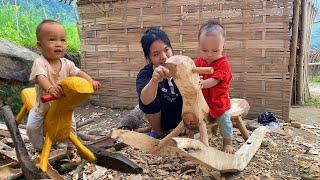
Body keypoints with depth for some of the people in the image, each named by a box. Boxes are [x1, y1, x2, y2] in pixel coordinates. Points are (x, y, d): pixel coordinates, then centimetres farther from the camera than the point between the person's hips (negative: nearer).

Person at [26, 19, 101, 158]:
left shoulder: (67, 63, -7)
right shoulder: (39, 62, -23)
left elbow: (78, 73, -10)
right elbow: (40, 77, -40)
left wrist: (91, 81, -31)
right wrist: (50, 87, -62)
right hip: (43, 105, -3)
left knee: (70, 124, 7)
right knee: (32, 126, -9)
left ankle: (72, 146, 32)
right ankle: (39, 148, 18)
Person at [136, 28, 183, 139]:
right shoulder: (145, 73, -22)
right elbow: (145, 101, -42)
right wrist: (154, 81, -63)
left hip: (182, 118, 1)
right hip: (160, 119, -1)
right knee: (150, 101, -30)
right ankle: (158, 132, 0)